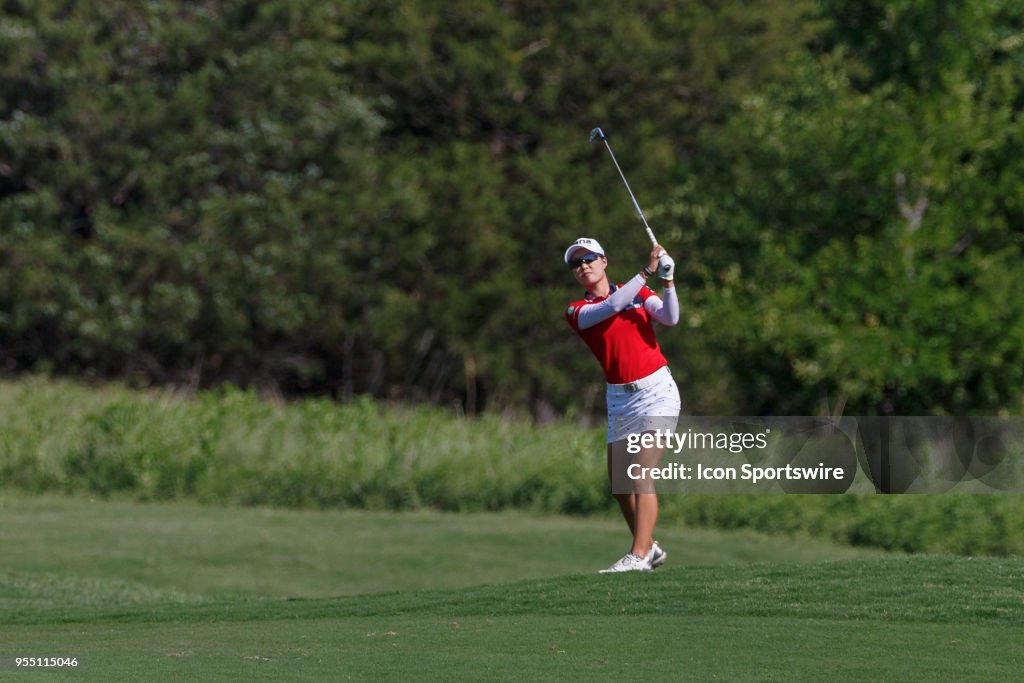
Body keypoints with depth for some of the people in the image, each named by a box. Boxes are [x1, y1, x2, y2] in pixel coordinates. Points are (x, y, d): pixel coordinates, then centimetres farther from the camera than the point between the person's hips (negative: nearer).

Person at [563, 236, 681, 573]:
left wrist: (668, 281, -25)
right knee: (619, 484, 7)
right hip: (619, 400, 3)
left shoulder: (639, 292, 5)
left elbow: (670, 318, -11)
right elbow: (612, 306, -17)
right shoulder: (576, 311, 2)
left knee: (641, 475, -16)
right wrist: (647, 272, -20)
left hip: (656, 391, -3)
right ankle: (650, 547, 26)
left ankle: (638, 556, -21)